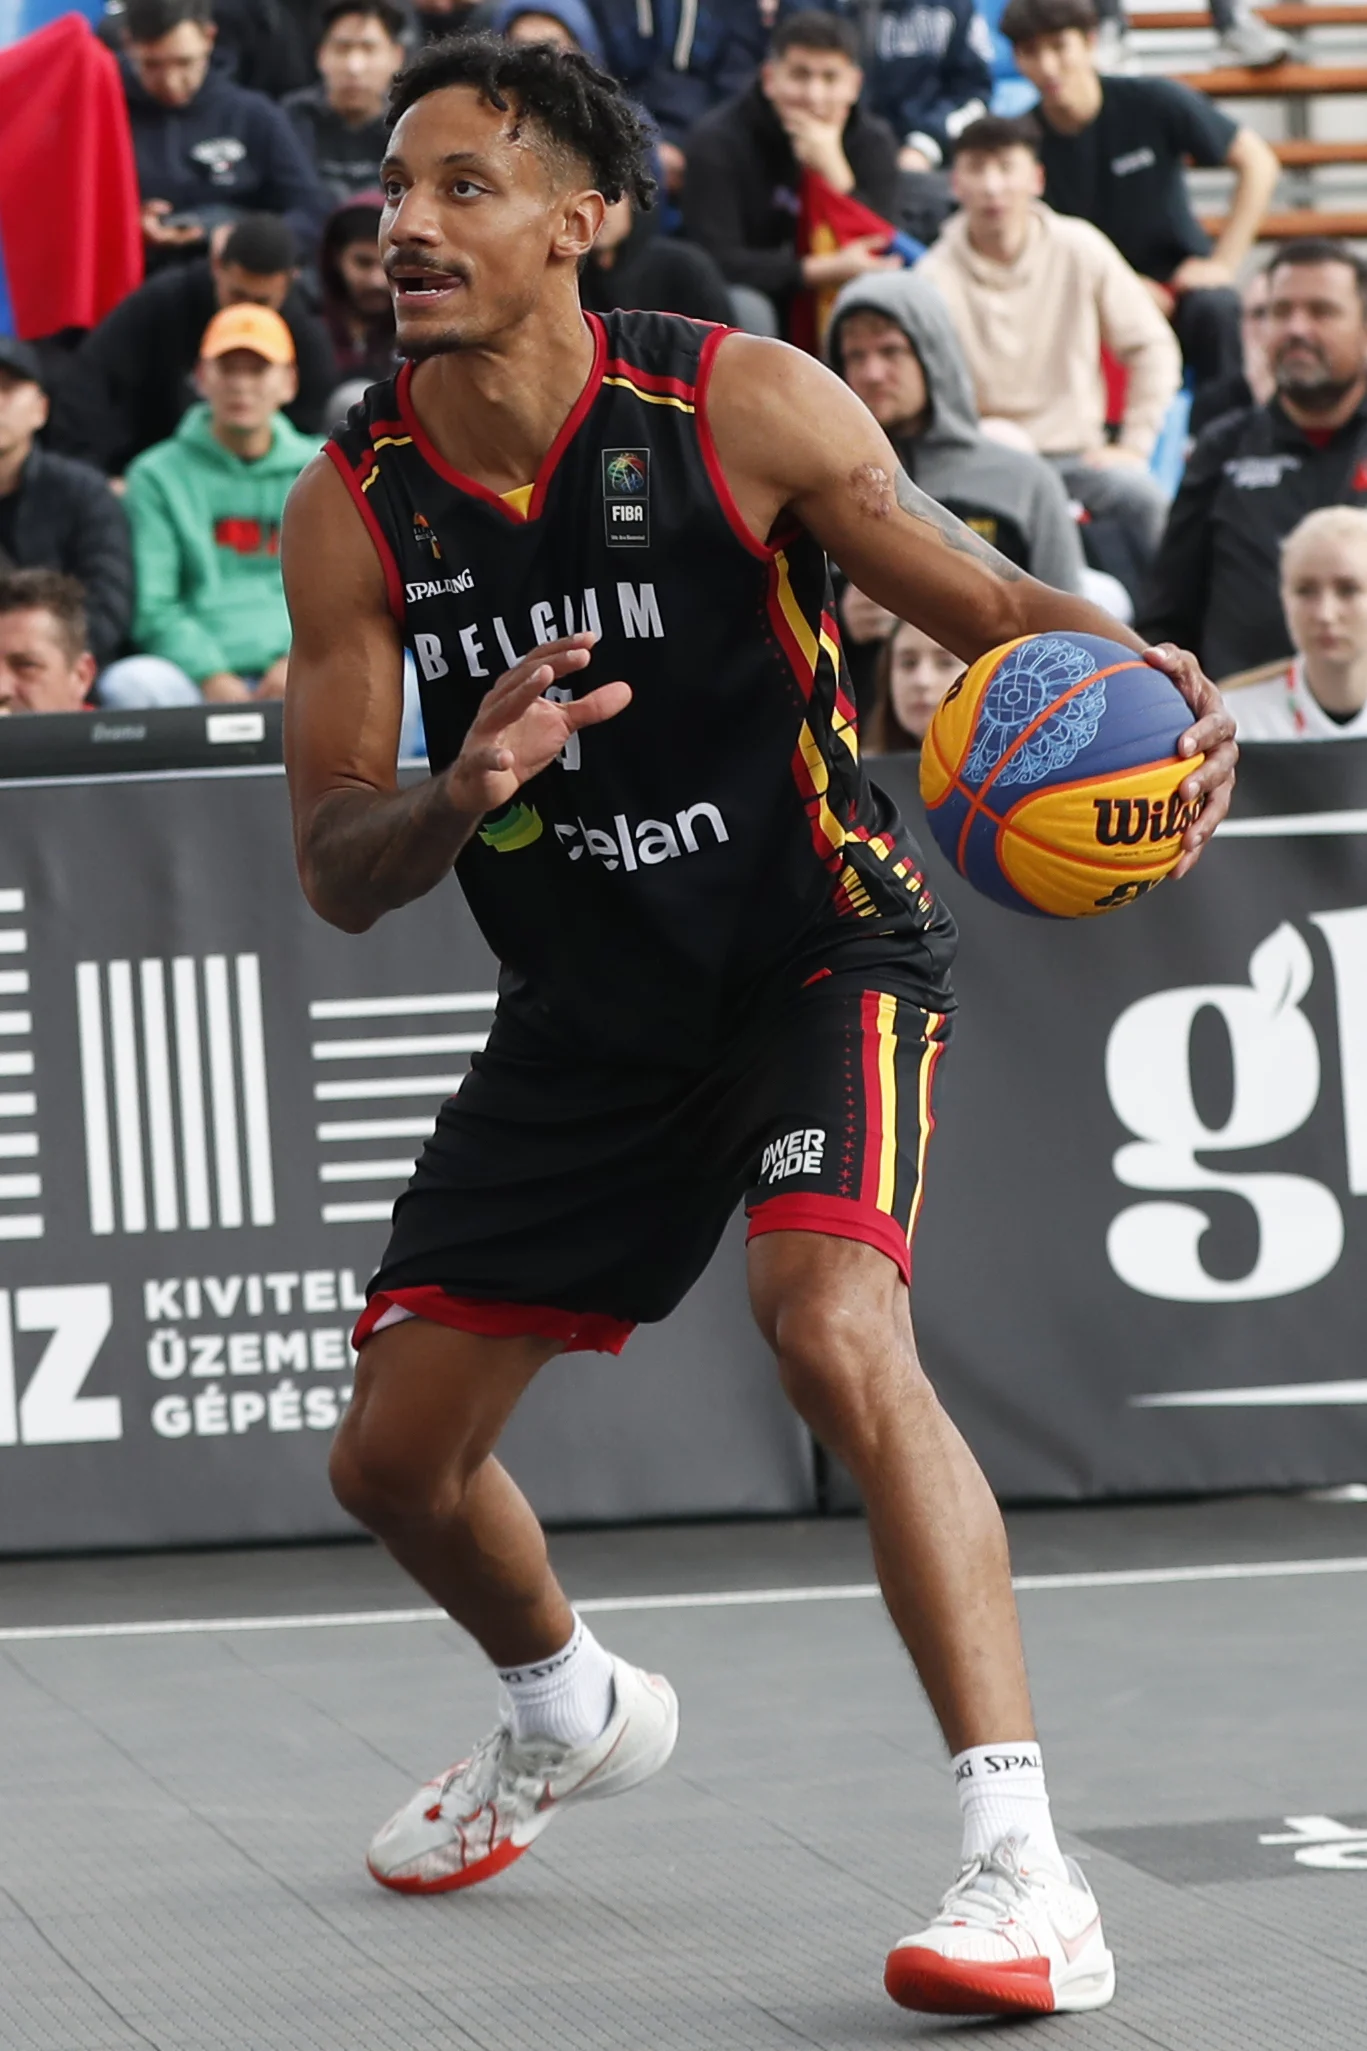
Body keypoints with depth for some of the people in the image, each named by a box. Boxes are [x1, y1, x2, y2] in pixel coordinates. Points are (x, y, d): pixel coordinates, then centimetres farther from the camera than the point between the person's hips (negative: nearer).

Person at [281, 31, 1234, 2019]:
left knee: (836, 1328, -31)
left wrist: (1142, 679, -29)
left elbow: (990, 604, -7)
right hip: (588, 1012, 5)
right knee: (394, 1452, 10)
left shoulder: (743, 402, -16)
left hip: (823, 946, -5)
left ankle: (1027, 1871, -31)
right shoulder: (354, 507, -8)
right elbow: (336, 874, -7)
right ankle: (569, 1713, 45)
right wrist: (461, 796, -29)